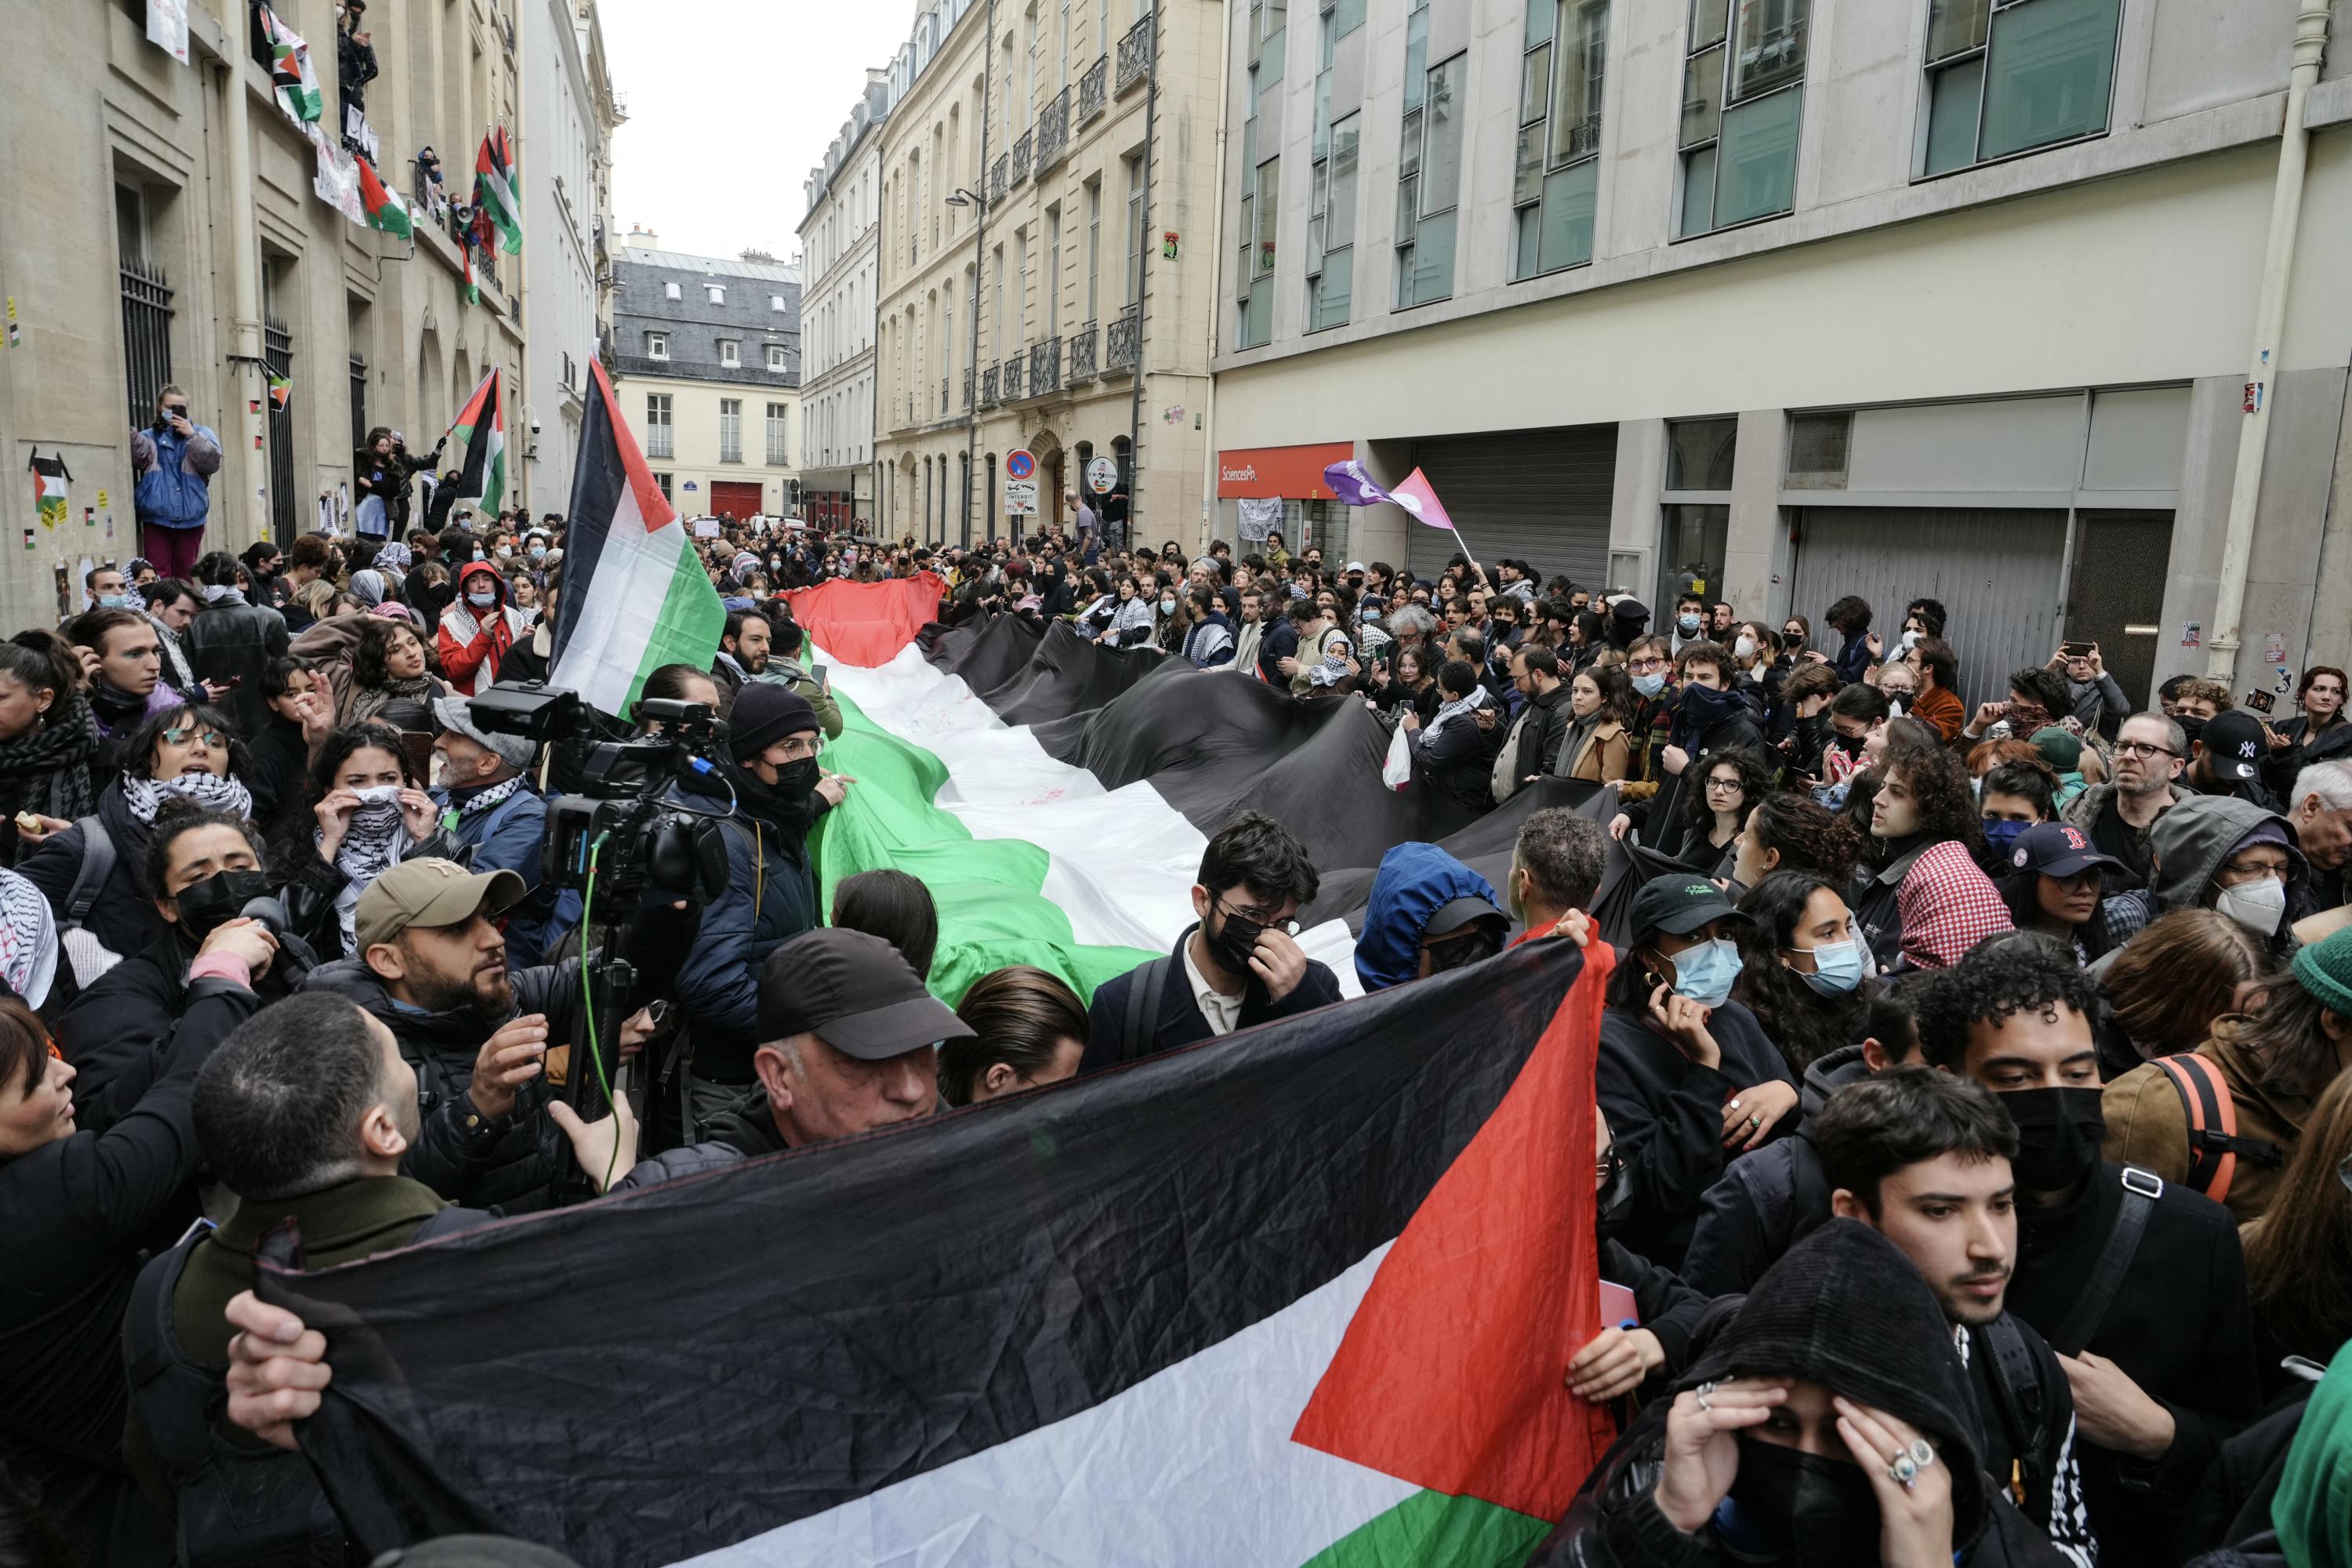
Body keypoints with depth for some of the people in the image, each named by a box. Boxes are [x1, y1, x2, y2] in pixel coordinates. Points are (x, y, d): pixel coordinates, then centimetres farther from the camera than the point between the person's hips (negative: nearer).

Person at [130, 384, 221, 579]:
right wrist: (131, 436, -28)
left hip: (190, 520, 0)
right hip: (156, 519, 0)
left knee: (185, 577, 10)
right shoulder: (149, 437, 9)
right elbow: (139, 458, -11)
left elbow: (212, 463, -6)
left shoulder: (201, 434, 10)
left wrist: (191, 435, -12)